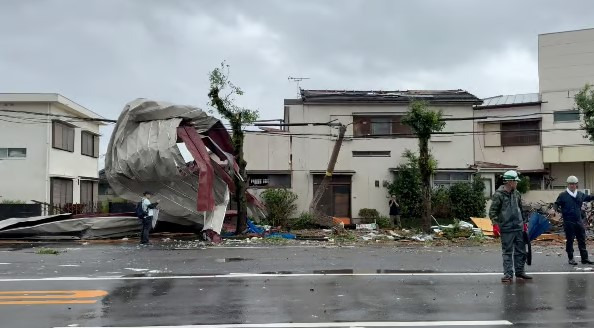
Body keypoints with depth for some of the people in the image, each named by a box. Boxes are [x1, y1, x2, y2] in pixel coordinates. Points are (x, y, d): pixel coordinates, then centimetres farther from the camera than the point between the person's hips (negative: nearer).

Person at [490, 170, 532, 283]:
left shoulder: (517, 193, 10)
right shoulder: (499, 195, -11)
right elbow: (492, 211, -11)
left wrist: (524, 223, 21)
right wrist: (495, 224, -19)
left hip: (519, 227, 7)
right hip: (506, 228, -6)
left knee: (521, 251, 12)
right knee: (507, 252, 0)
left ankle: (520, 272, 24)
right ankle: (508, 274, 6)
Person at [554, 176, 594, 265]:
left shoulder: (580, 194, 11)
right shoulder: (563, 195, -3)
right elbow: (556, 204, -3)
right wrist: (557, 208, -23)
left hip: (579, 221, 5)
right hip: (568, 222, -5)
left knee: (582, 240, 9)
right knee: (570, 240, 1)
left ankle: (584, 258, 16)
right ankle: (571, 258, 11)